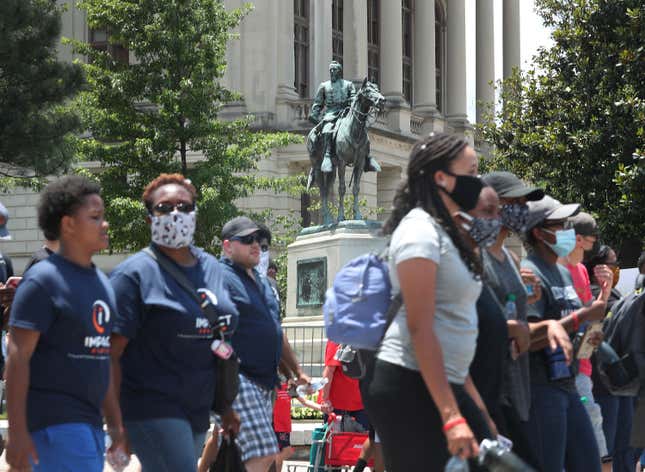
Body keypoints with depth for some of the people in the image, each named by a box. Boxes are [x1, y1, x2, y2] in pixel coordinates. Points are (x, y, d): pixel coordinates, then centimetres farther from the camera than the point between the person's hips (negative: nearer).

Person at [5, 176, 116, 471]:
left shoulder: (101, 281, 15)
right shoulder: (43, 281, -9)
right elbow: (17, 356, -13)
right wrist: (17, 432, -19)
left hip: (89, 422, 8)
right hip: (55, 421, -8)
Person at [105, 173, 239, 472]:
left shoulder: (212, 269, 14)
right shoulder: (136, 274, -7)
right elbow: (110, 354, -12)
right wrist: (115, 424, -19)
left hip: (198, 410, 7)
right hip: (153, 409, -7)